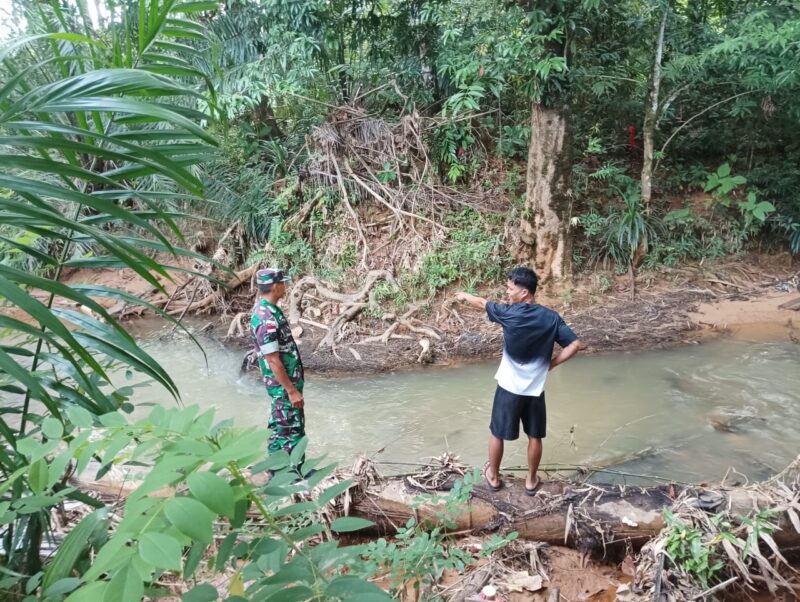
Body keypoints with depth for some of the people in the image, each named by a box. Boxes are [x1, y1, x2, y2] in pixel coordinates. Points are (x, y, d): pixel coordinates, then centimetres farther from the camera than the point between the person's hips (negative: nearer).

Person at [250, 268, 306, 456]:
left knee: (281, 426, 19)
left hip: (289, 379, 10)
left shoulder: (268, 309, 6)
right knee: (292, 430, -1)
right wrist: (291, 390, -22)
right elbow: (273, 360, -25)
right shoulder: (266, 319, -26)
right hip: (284, 384, -10)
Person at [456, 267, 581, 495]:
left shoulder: (509, 314, -16)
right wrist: (551, 363, 0)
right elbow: (574, 345, -11)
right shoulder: (551, 317, -9)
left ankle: (493, 476, 33)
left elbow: (482, 303, 3)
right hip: (535, 390, 2)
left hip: (509, 388, -2)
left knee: (497, 433, 17)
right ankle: (531, 480, 32)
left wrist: (465, 296, 22)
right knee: (535, 436, 19)